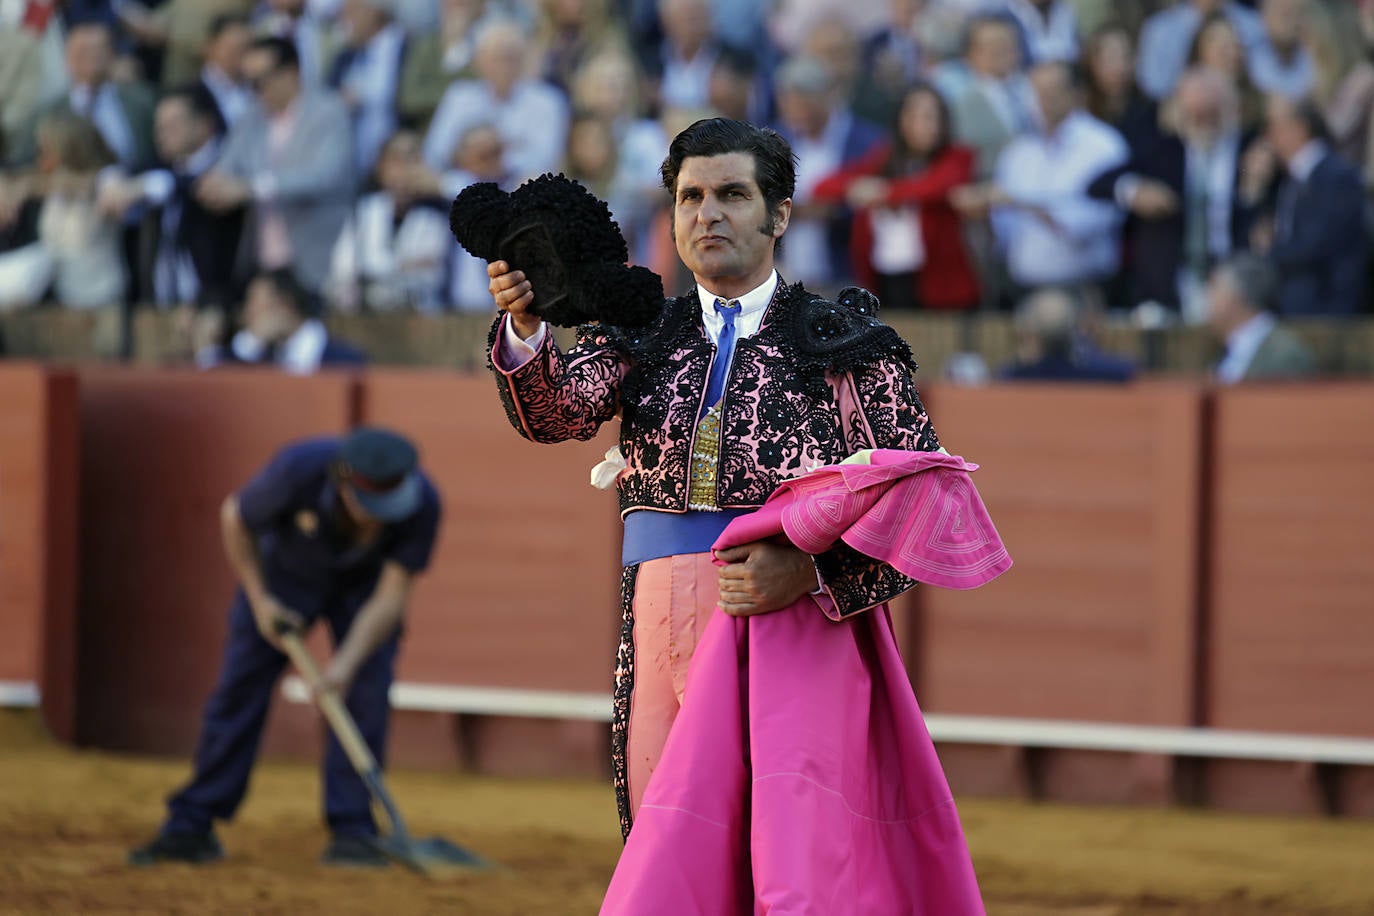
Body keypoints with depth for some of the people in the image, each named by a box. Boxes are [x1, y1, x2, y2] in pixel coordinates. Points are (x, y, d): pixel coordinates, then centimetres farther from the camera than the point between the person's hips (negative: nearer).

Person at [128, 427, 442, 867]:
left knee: (366, 694, -15)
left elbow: (391, 597, -30)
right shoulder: (299, 469, -38)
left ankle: (352, 830, -9)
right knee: (239, 688, -5)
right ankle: (191, 827, 0)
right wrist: (259, 600, -14)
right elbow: (235, 517, -17)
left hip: (364, 585, 1)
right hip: (286, 569, -1)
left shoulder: (421, 504, -35)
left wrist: (347, 663, -42)